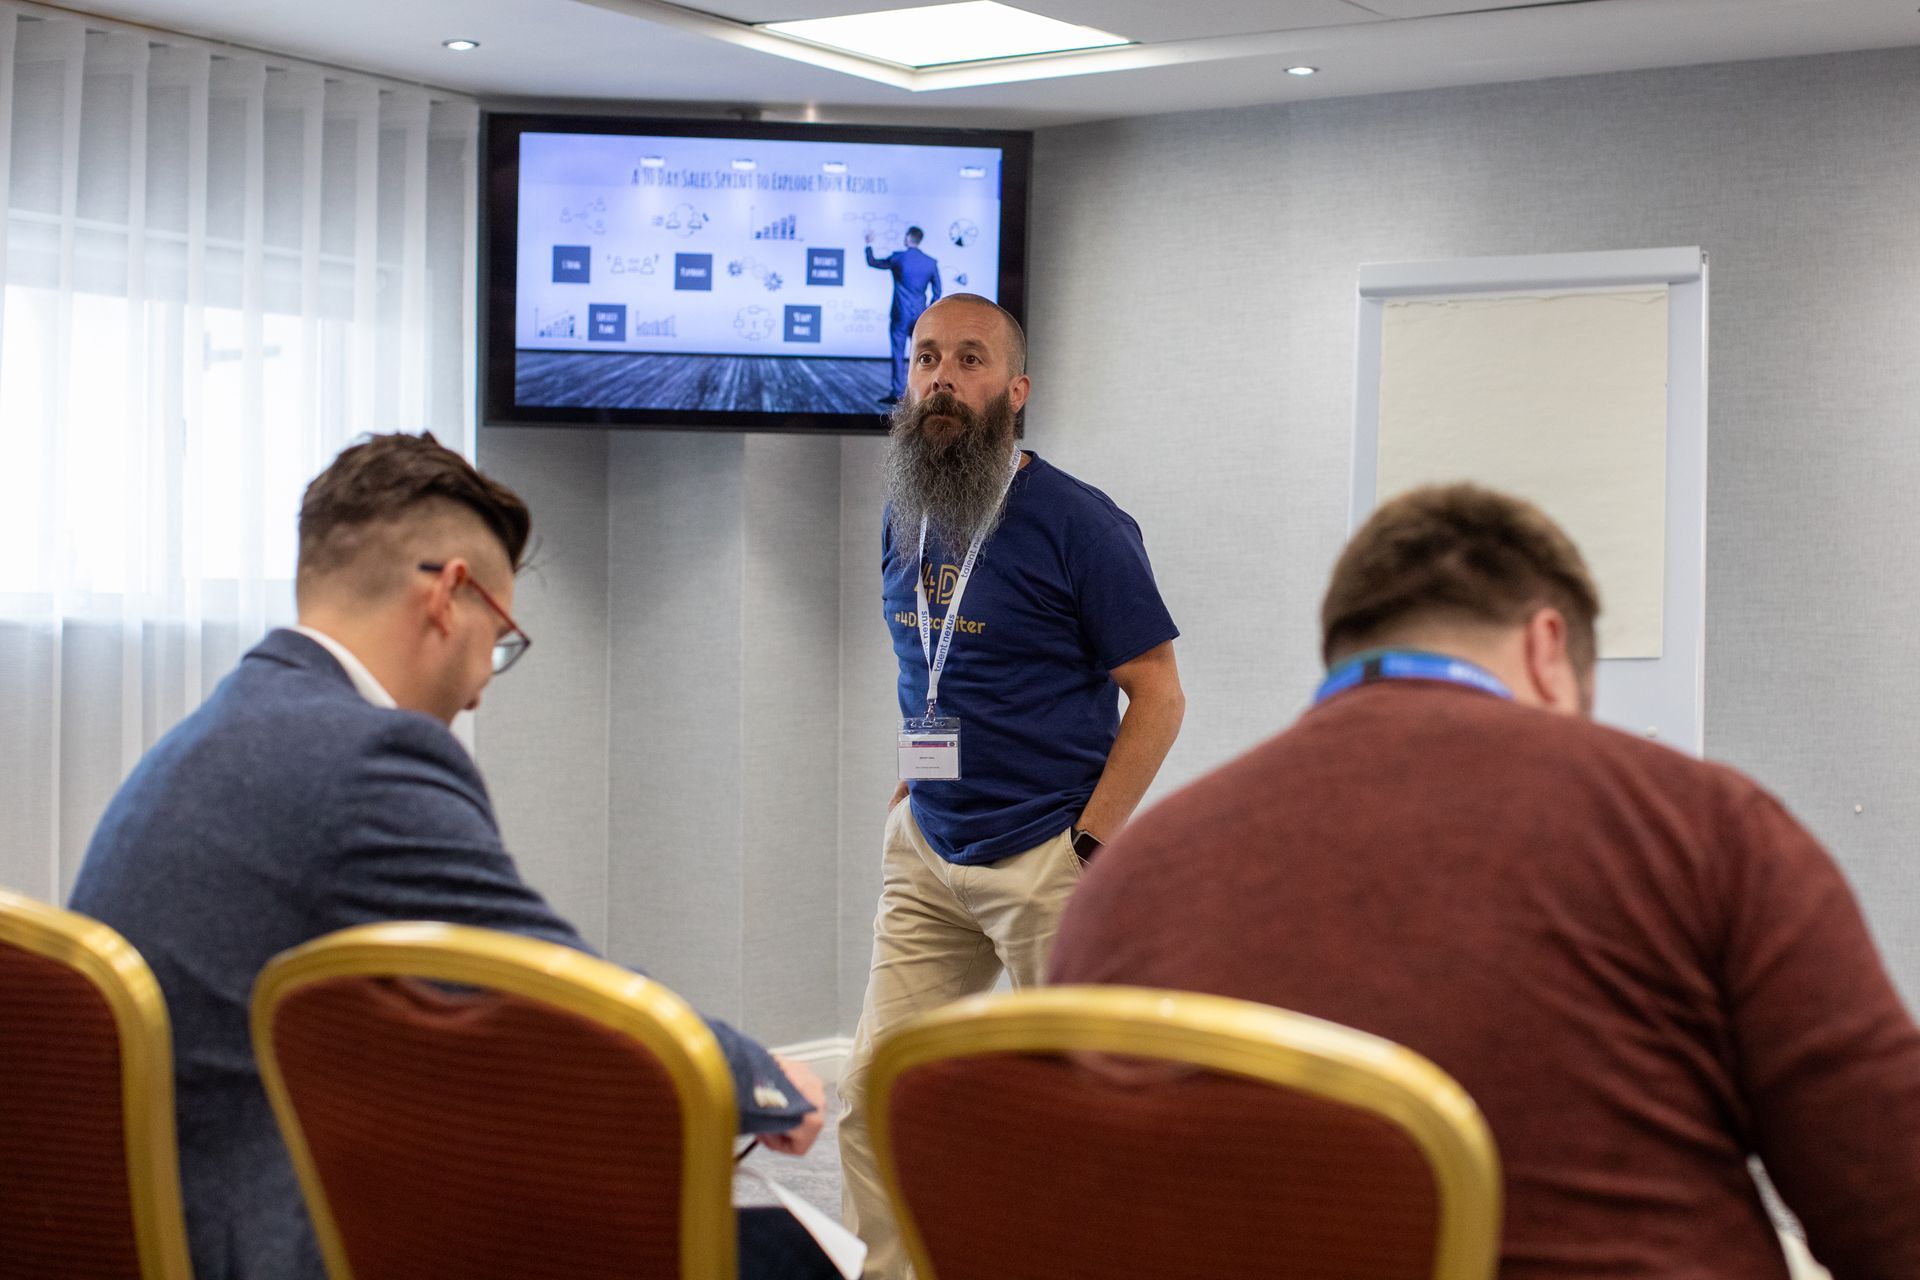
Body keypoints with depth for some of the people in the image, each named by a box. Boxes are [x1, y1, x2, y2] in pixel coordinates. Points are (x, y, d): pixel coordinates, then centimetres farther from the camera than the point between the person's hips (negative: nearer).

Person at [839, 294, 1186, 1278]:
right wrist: (910, 795, 12)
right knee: (871, 1099, 2)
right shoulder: (904, 521, 10)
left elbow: (1158, 696, -8)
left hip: (1045, 861, -6)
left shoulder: (1076, 523, -9)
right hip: (927, 854, 6)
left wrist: (1089, 846, -13)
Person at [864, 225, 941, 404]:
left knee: (898, 355, 1)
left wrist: (869, 244, 22)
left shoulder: (898, 258, -9)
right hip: (920, 315, 3)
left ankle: (897, 393, 0)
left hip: (900, 315, -3)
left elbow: (872, 262, 6)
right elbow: (937, 293, 6)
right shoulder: (931, 263, 2)